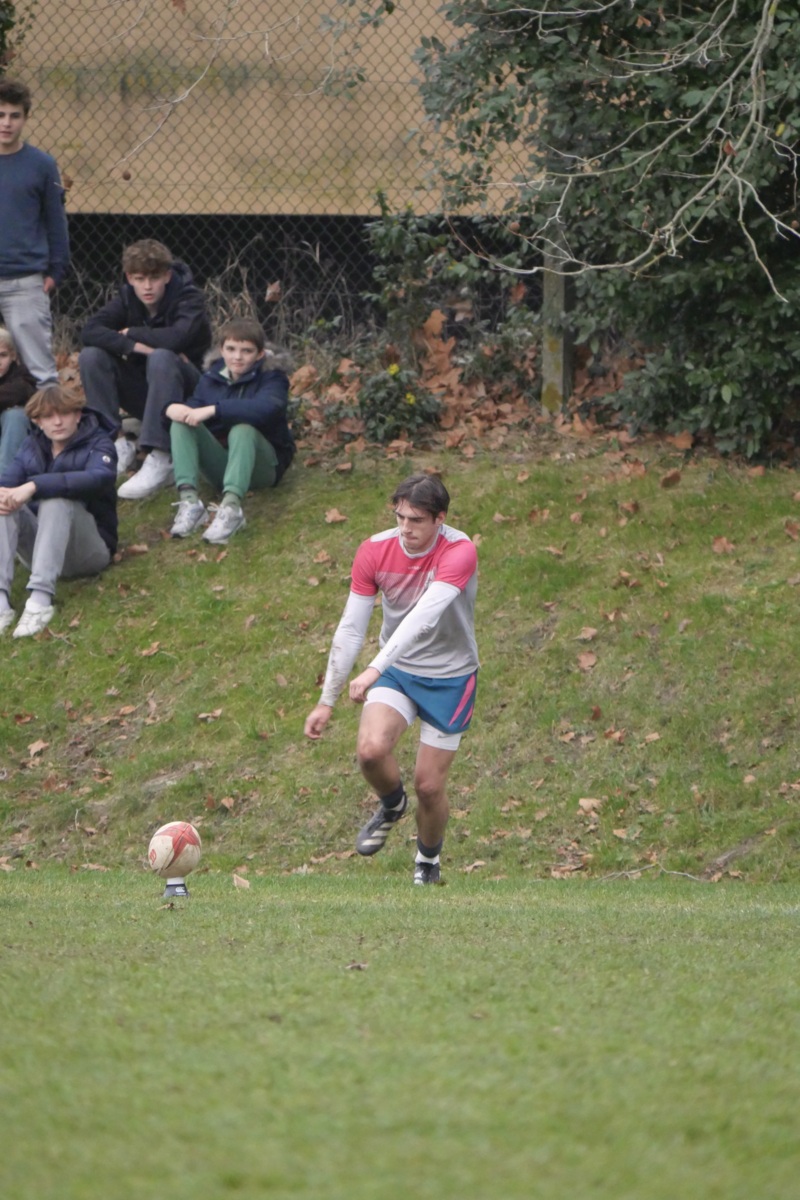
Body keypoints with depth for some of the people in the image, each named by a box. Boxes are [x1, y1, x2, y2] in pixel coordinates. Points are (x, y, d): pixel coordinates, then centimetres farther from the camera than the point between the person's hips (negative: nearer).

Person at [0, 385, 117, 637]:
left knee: (57, 499, -31)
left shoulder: (97, 444, -5)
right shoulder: (32, 446, 10)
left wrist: (34, 486, -39)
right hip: (41, 546, 5)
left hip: (89, 548, -4)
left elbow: (100, 477, -28)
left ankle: (41, 597, -46)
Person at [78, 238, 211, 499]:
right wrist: (135, 346, -33)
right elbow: (89, 331, -19)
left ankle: (160, 459, -43)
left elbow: (178, 336, -35)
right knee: (91, 357, -18)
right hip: (140, 392, 4)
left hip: (184, 388, -4)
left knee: (162, 358, -37)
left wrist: (131, 333, -19)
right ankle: (117, 443, -16)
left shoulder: (188, 298, -15)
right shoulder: (126, 299, -3)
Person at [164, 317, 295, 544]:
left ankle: (231, 506, -55)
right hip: (220, 464, 4)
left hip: (262, 464, -4)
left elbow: (266, 407, -28)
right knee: (182, 424, -16)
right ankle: (189, 500, -36)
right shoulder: (212, 378, 9)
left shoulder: (271, 378, -6)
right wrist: (173, 409, -26)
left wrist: (213, 410, -33)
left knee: (242, 430, -34)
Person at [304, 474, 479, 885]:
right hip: (397, 669, 2)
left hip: (450, 678, -2)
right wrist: (326, 700, -6)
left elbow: (423, 617, -38)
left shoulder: (459, 552, -24)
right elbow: (350, 628, -6)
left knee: (429, 786, -1)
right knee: (372, 749, -25)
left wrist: (376, 669, -48)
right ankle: (391, 804, 10)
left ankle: (428, 862, 30)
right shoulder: (375, 551, -12)